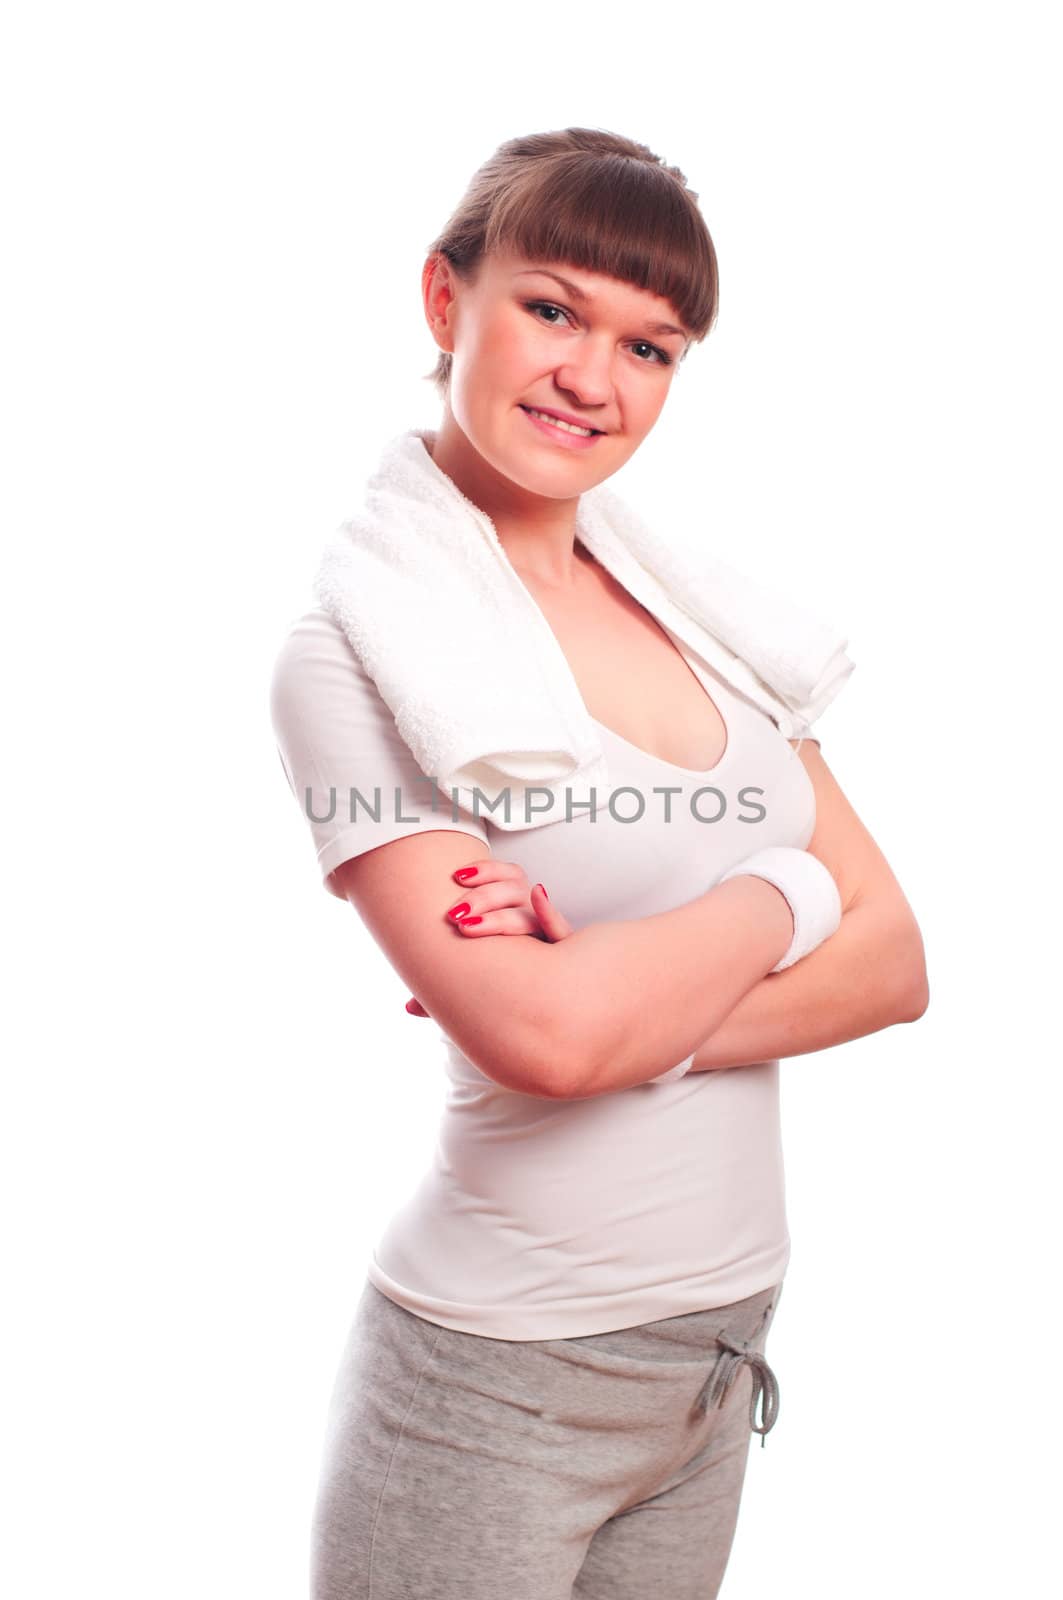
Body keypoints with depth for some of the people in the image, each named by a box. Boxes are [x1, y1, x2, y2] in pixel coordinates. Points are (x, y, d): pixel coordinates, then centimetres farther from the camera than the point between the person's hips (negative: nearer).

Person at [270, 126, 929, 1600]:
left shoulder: (694, 610, 4)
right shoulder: (357, 649, -14)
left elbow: (896, 962, 0)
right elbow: (547, 1035, -26)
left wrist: (638, 1003, -17)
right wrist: (778, 900, -10)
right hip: (499, 1373, -5)